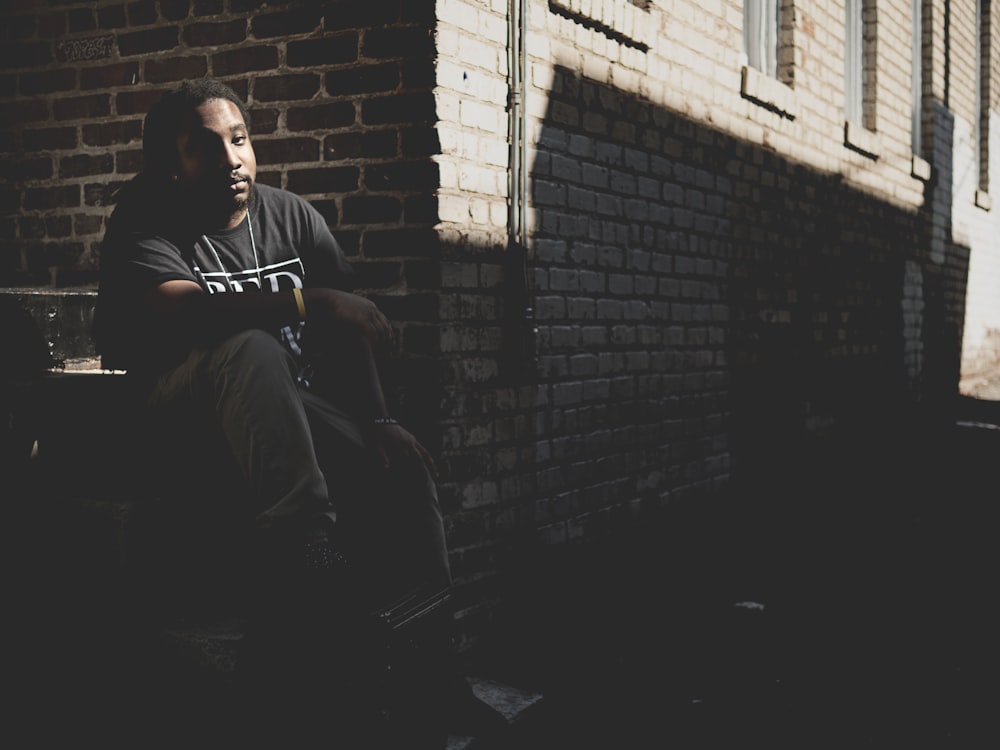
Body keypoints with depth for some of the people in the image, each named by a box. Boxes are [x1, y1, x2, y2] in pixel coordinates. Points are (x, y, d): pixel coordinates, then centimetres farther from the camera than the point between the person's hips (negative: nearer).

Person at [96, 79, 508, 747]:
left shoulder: (292, 215, 11)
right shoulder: (148, 216, -3)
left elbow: (352, 331, 5)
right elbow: (173, 310, -25)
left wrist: (378, 422, -10)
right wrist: (301, 299, -31)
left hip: (294, 407, 5)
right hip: (187, 409, -5)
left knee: (405, 467, -18)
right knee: (251, 349, -36)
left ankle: (432, 671, -11)